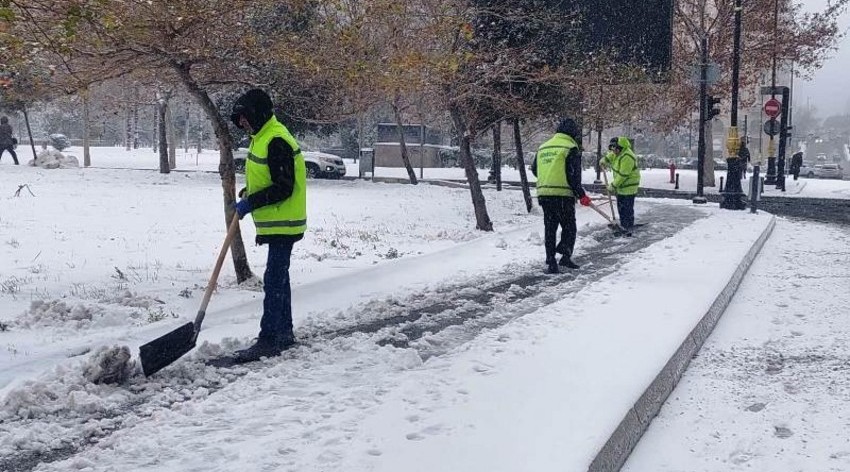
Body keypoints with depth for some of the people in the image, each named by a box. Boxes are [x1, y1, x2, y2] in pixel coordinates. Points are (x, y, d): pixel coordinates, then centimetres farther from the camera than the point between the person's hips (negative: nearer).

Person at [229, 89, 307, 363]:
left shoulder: (276, 141, -19)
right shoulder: (262, 138, 14)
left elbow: (284, 188, -23)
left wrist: (251, 202, -20)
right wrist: (248, 194, 8)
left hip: (283, 224, -11)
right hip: (275, 224, 11)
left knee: (274, 281, -10)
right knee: (279, 279, 16)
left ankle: (268, 340, -8)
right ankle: (284, 333, 27)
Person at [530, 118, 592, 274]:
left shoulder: (543, 147, 14)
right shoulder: (571, 148, -5)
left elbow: (534, 169, 20)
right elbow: (573, 175, -11)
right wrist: (582, 195, -4)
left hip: (543, 194, 5)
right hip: (563, 195, -5)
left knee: (550, 228, 10)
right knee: (569, 227, 8)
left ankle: (551, 262, 7)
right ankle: (565, 255, -6)